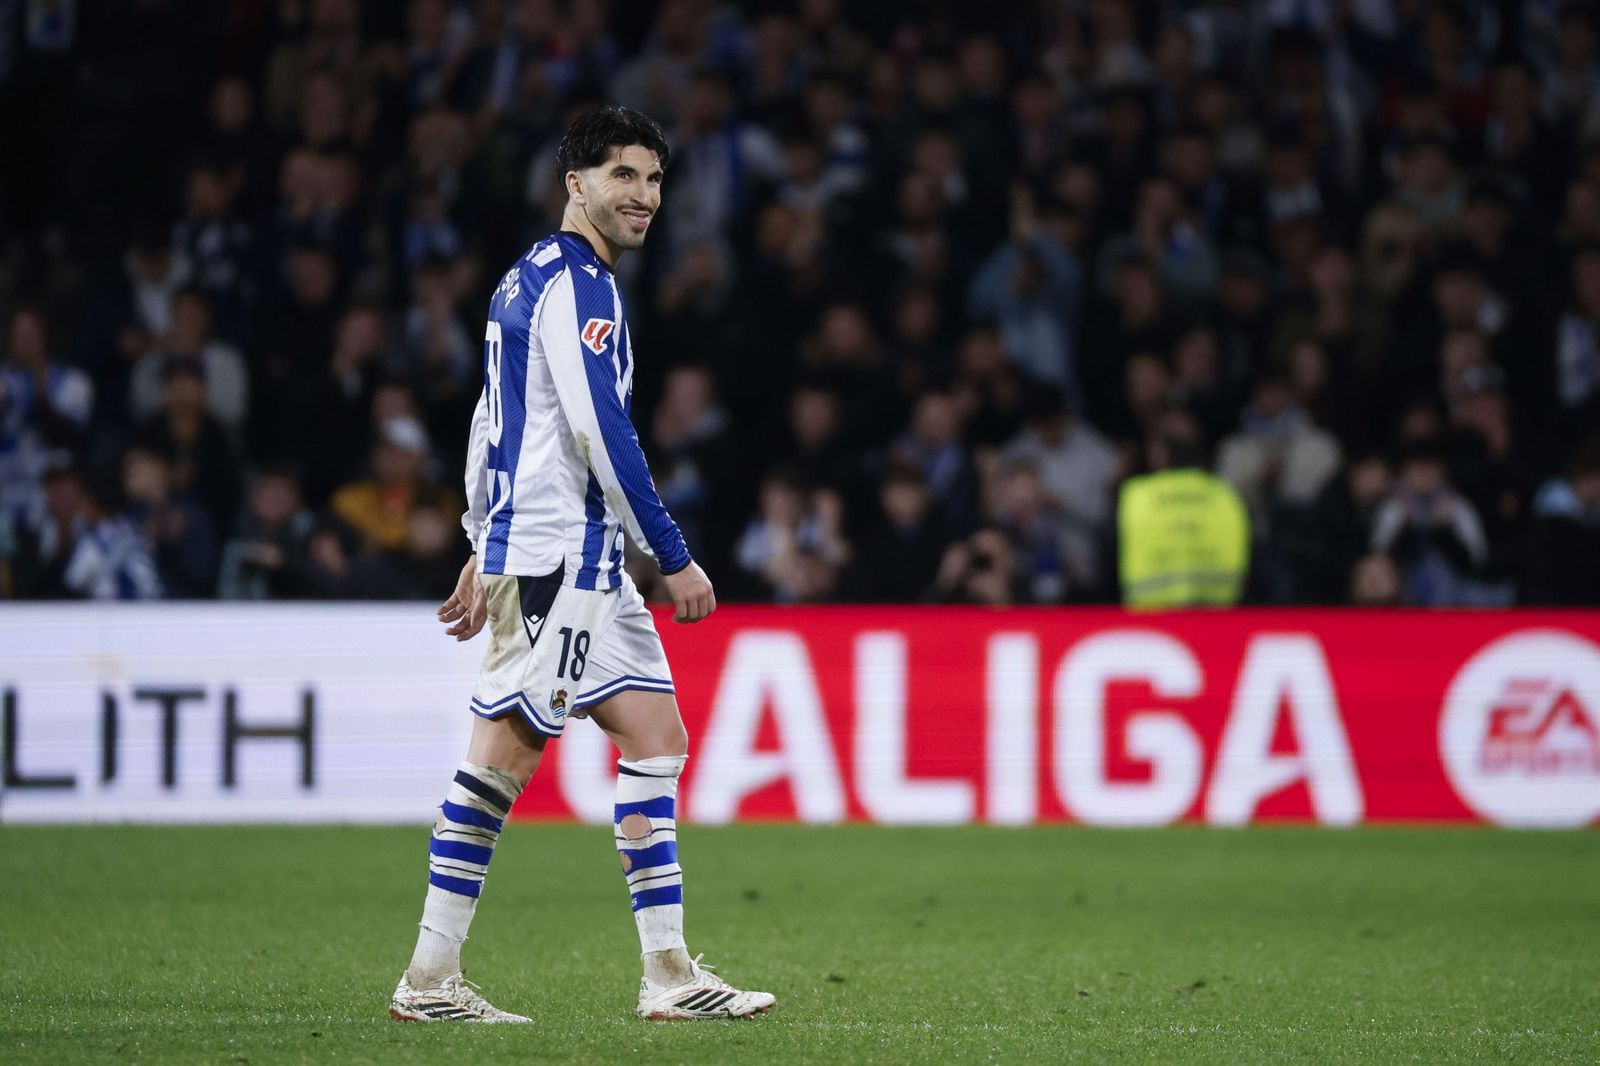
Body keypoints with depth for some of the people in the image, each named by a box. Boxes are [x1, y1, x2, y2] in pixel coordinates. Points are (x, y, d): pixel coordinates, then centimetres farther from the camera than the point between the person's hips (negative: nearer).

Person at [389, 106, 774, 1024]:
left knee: (656, 736, 7)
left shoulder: (534, 277, 19)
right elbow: (601, 431, -19)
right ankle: (432, 977, -4)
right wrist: (675, 558, -17)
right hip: (557, 553, -10)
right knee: (503, 754, -8)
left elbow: (494, 422, 24)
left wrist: (484, 552, 27)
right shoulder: (576, 281, -12)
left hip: (584, 558, 10)